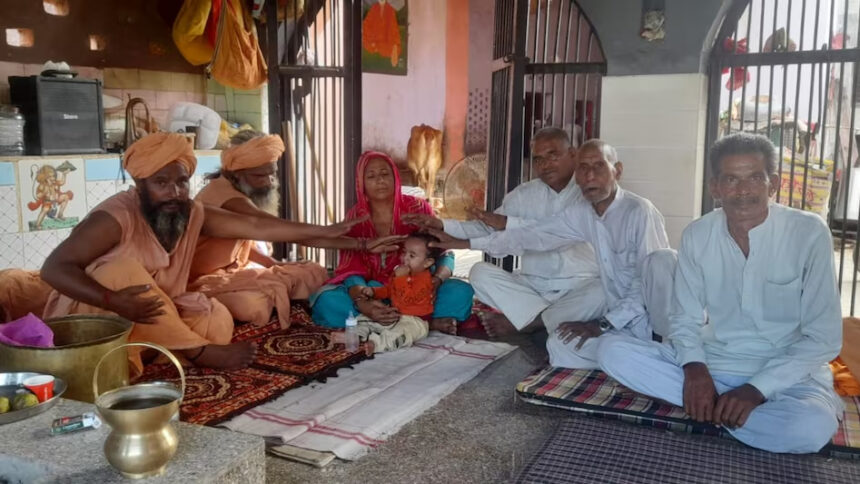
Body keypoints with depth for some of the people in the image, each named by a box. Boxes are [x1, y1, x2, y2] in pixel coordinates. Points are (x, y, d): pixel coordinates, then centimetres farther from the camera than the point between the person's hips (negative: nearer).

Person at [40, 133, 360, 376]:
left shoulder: (191, 214, -5)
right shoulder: (116, 218, -26)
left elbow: (255, 227, -4)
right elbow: (54, 268, -30)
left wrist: (324, 231, -6)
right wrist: (113, 301, -45)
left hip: (152, 317, 6)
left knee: (217, 321, -12)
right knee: (125, 269, -34)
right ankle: (197, 351, -24)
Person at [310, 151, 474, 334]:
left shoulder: (418, 208, -3)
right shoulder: (354, 218, -3)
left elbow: (444, 254, -6)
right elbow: (352, 269, -13)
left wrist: (436, 280, -31)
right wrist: (362, 304, -36)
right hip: (372, 291, 1)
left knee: (461, 292, -25)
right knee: (327, 302, -30)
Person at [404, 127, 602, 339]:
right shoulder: (523, 194, 9)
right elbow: (487, 228, 8)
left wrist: (508, 223, -22)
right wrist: (442, 225, -8)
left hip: (580, 286, -3)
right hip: (532, 285, 3)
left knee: (605, 291, -36)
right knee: (480, 272, -17)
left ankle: (521, 321, -23)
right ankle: (551, 318, -21)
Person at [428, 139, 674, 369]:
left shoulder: (640, 212, -23)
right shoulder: (582, 213, 0)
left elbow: (651, 282, -24)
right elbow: (530, 235, 4)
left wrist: (604, 324, -24)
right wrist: (464, 243, 5)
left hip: (649, 318, -8)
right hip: (618, 312, 8)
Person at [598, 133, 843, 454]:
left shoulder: (809, 233, -12)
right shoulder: (697, 236, -3)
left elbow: (823, 338, -12)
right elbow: (685, 319, 1)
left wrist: (757, 389, -23)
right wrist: (694, 367, -21)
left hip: (786, 374, -2)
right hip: (713, 365, 3)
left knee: (811, 426, -38)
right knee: (613, 351, -18)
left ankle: (709, 409, -14)